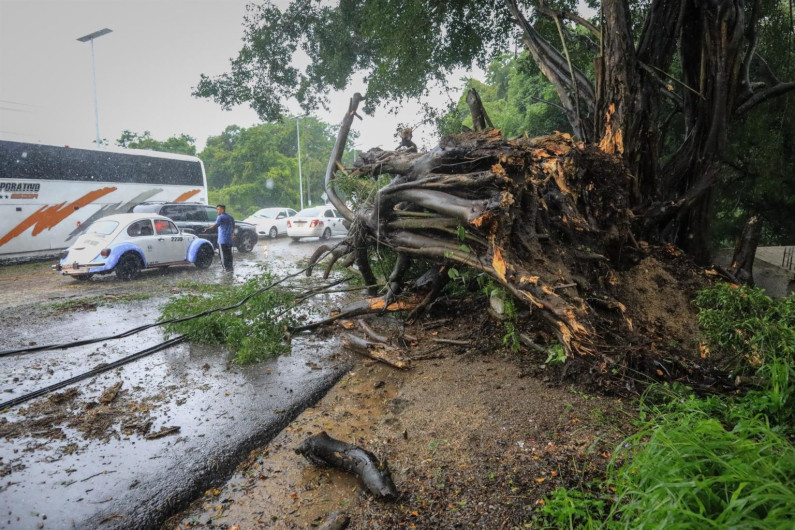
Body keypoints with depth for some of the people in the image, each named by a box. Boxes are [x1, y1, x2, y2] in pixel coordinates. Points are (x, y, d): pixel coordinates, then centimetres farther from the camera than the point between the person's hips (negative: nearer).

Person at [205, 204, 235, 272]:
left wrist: (208, 228, -40)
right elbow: (233, 227, 24)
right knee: (229, 254, 13)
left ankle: (226, 268, -1)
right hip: (229, 239, 8)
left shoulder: (221, 217, -10)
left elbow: (216, 225, -27)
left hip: (222, 239, -8)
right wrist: (233, 234, 39)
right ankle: (230, 268, 17)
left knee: (224, 254, -2)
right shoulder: (230, 217, 14)